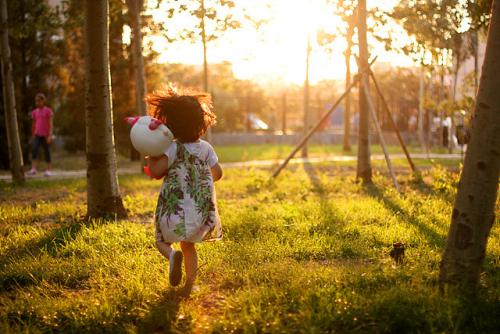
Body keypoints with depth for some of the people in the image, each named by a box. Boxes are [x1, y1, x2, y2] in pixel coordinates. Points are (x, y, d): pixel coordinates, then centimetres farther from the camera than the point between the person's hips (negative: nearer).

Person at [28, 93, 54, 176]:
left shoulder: (48, 111, -2)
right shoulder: (34, 112, 10)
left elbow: (51, 123, -8)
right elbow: (33, 125, 16)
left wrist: (50, 135, -16)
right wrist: (33, 136, 16)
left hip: (46, 135, -3)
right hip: (37, 135, 3)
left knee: (47, 152, 3)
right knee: (34, 150, -16)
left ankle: (48, 170, 12)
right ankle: (33, 169, -22)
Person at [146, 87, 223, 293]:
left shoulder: (173, 148, -14)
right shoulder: (206, 148, 0)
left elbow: (156, 172, -22)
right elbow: (217, 174, 7)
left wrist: (150, 157, -5)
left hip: (175, 208, -4)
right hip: (201, 208, 4)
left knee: (162, 242, 11)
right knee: (188, 245, 20)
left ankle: (172, 255, -21)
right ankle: (190, 283, 15)